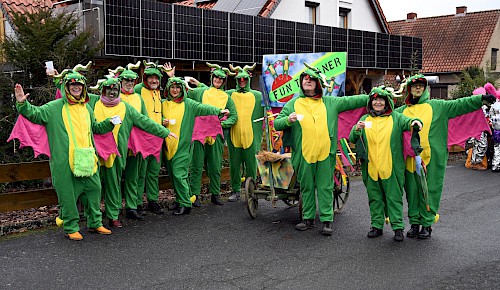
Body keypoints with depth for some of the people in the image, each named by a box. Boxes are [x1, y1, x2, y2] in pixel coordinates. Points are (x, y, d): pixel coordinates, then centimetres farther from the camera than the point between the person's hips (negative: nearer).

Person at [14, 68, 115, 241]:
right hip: (64, 160, -5)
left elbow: (96, 128, 31)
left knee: (94, 188, 10)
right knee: (67, 193, 0)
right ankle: (71, 227, 13)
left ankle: (95, 223, 24)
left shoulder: (87, 108, 19)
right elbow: (35, 114, -5)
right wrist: (22, 103, -22)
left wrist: (110, 123, 19)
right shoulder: (55, 107, 1)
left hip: (87, 158, 5)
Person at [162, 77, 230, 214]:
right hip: (168, 145, 5)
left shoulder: (188, 104, 2)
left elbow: (203, 108, -11)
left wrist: (218, 110, -27)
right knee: (172, 174, 9)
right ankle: (180, 199, 22)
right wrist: (162, 122, -2)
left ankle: (185, 204, -5)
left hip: (182, 145, -5)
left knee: (178, 174, -12)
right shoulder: (164, 104, 14)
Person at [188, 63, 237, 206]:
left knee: (216, 167, 7)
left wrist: (224, 123, -3)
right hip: (199, 133, -2)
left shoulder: (227, 97, 14)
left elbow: (234, 116, 13)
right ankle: (194, 195, 6)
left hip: (216, 135, 2)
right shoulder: (200, 91, 8)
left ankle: (215, 194, 18)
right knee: (196, 166, 0)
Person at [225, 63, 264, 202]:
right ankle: (236, 191, 18)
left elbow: (261, 115, 8)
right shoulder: (229, 94, 8)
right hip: (234, 137, 1)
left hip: (250, 136, -1)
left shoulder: (257, 95, 8)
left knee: (251, 165, 3)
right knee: (234, 165, 7)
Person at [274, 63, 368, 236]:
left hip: (326, 153, 0)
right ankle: (308, 218, 21)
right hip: (304, 154, 0)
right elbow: (277, 124, 7)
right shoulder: (293, 104, 10)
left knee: (325, 187, 3)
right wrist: (288, 120, -13)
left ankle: (327, 220, 8)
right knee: (306, 187, 9)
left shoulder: (330, 103, 12)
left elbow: (351, 101, 13)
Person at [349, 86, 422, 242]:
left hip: (391, 167, -3)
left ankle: (398, 227, 6)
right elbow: (352, 139, 8)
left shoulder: (395, 117, 6)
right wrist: (356, 129, -13)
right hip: (371, 167, 3)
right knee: (375, 198, 11)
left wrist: (414, 121, -36)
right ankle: (376, 226, 20)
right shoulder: (365, 119, 12)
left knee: (394, 197, 1)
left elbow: (406, 122, -13)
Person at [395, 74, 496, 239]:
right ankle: (414, 223, 17)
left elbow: (458, 105, 2)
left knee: (429, 191, 0)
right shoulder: (402, 111, 15)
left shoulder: (437, 106, 9)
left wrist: (481, 99, -8)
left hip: (431, 157, -2)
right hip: (410, 158, 2)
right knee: (412, 191, 7)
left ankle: (427, 224, 10)